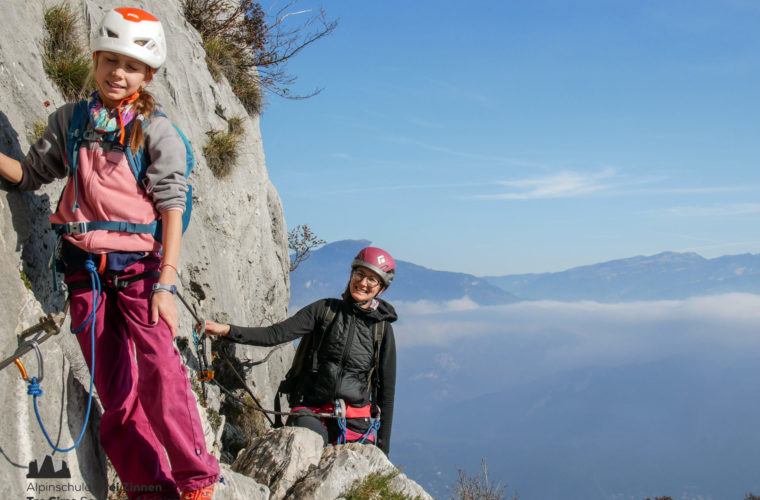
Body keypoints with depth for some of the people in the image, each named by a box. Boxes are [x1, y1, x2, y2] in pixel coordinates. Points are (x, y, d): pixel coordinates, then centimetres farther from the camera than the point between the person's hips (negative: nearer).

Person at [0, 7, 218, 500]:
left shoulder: (157, 131, -1)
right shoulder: (69, 120, 11)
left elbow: (172, 209, -6)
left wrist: (166, 283, -13)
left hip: (138, 265, -4)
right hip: (85, 268, 4)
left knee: (161, 374, -18)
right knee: (115, 390, 3)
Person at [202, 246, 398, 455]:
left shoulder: (382, 328, 7)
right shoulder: (325, 309, 5)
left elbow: (387, 387, 9)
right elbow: (276, 334, -4)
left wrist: (383, 443, 7)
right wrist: (227, 330, -19)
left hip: (356, 422, 2)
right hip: (312, 412, -1)